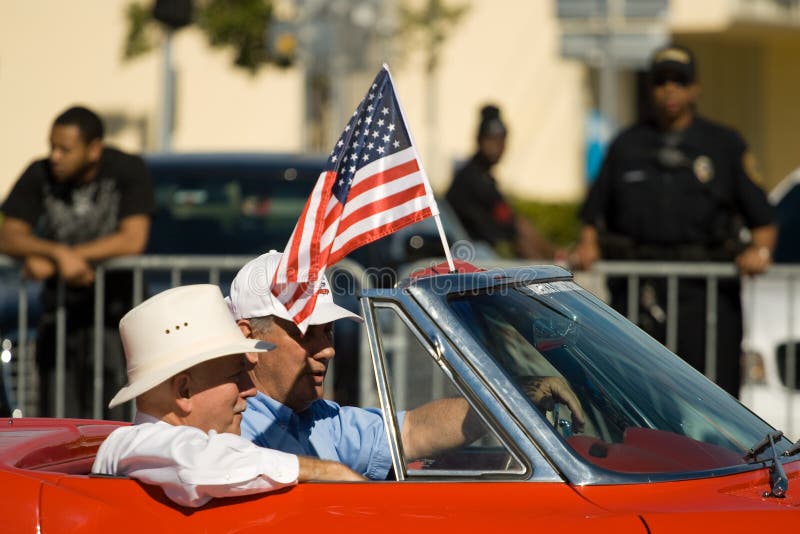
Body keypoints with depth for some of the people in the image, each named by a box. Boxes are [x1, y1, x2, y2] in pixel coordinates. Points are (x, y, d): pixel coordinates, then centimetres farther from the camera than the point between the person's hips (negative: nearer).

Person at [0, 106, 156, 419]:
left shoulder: (127, 171, -9)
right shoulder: (40, 176, -2)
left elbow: (133, 240, -18)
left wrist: (48, 259, -19)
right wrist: (59, 253, -28)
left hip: (114, 306, -3)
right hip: (59, 308, 3)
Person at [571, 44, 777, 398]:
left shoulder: (725, 145, 11)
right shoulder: (627, 145, 17)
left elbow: (762, 219, 7)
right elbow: (594, 213, 17)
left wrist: (760, 250, -12)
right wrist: (588, 246, -3)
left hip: (705, 289, -2)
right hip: (636, 288, 2)